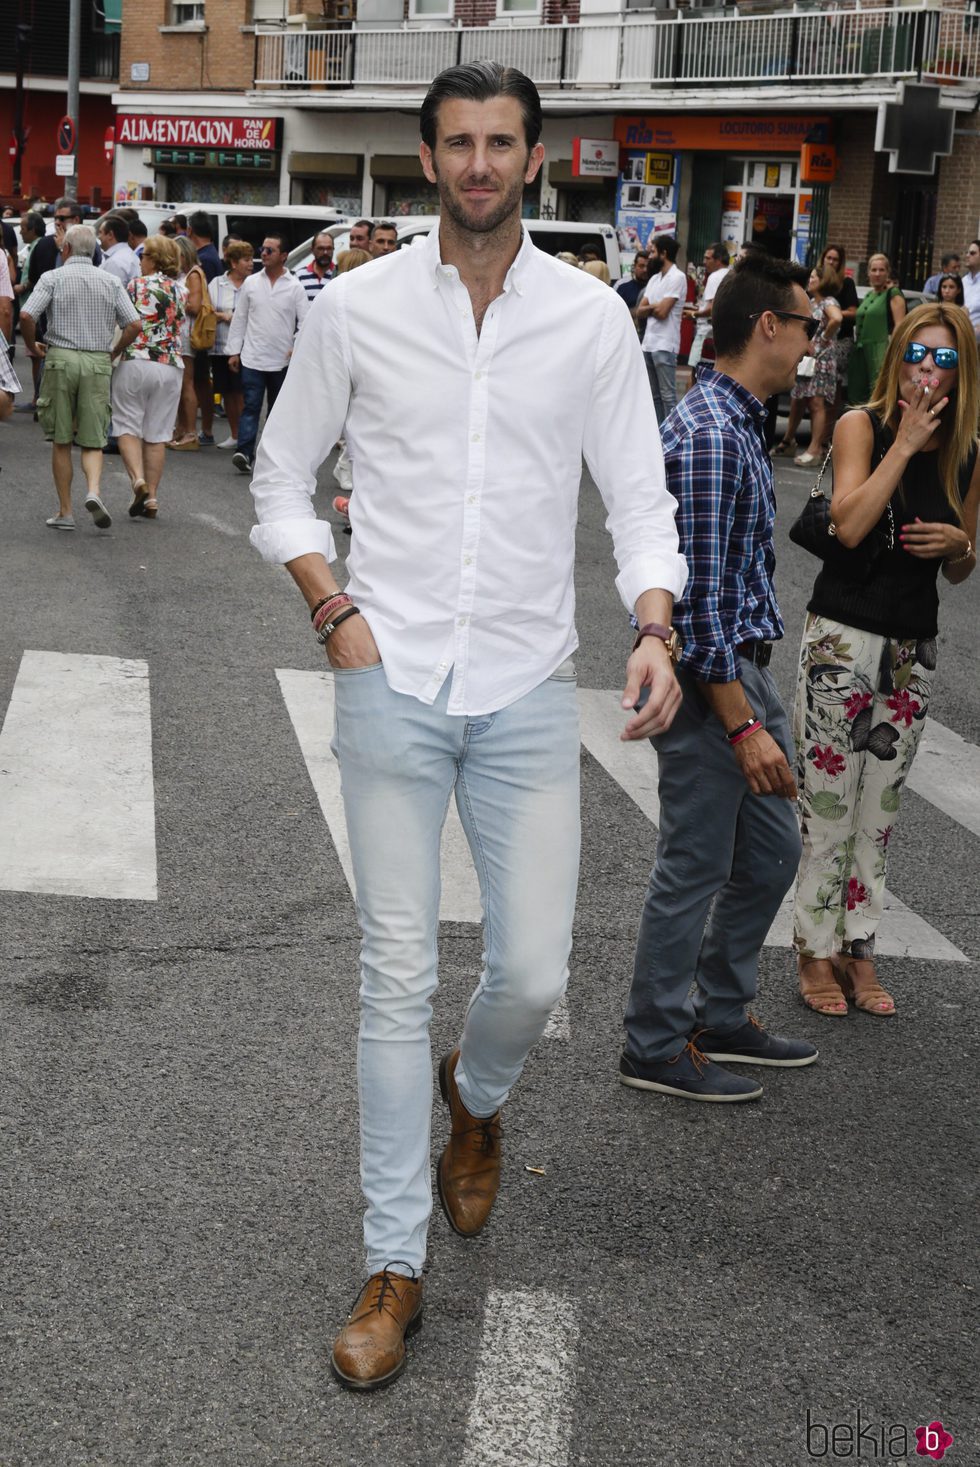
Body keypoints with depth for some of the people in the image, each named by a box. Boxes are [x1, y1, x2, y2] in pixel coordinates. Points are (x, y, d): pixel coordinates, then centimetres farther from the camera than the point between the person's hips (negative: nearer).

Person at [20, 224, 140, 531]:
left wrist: (32, 346, 5)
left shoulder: (53, 278, 0)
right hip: (98, 363, 2)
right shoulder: (110, 281, 7)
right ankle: (94, 491, -20)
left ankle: (65, 511, 9)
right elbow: (133, 325, 0)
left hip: (61, 359, -1)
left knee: (61, 441, 8)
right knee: (92, 441, 7)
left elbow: (27, 315, -12)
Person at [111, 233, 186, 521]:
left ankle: (137, 478, -16)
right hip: (170, 365, 4)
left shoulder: (136, 285, -4)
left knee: (127, 427, 6)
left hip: (134, 362, -4)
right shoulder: (179, 291, 9)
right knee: (157, 434, 8)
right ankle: (151, 496, 7)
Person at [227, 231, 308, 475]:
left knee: (279, 410, 11)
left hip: (282, 361, 0)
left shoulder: (295, 287, 1)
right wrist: (234, 350, 7)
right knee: (250, 407, -9)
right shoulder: (251, 283, 6)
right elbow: (239, 318, 10)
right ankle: (244, 452, -19)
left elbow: (306, 321, 0)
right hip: (253, 358, 0)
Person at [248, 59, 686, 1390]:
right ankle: (394, 1269, 14)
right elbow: (281, 479, 10)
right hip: (393, 681, 0)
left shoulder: (592, 319, 2)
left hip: (527, 690, 1)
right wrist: (335, 611, -4)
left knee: (534, 972, 1)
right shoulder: (357, 309, 1)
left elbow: (639, 499, 3)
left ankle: (475, 1095, 39)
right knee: (398, 977, 2)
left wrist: (655, 632, -14)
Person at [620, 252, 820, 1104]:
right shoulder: (708, 434, -21)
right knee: (696, 867, 2)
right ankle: (658, 1048, 17)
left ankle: (722, 1017, 32)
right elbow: (696, 600, -24)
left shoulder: (738, 422, 12)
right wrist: (742, 724, -23)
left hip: (745, 669, 10)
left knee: (771, 852, 18)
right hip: (707, 680, -10)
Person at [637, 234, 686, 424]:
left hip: (665, 346, -9)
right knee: (654, 395, 12)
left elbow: (662, 312, -15)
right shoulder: (654, 278, 17)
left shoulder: (677, 277, -9)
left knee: (667, 396, -8)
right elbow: (640, 312, 12)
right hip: (648, 344, 9)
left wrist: (649, 307, 4)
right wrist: (655, 307, -6)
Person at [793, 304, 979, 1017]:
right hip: (843, 636, -4)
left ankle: (859, 948, 22)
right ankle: (816, 952, 15)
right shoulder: (863, 426, -6)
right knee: (827, 803, 1)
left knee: (881, 809, 11)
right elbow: (850, 524, -22)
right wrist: (906, 444, -20)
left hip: (915, 649, 4)